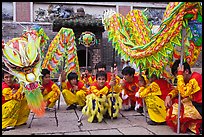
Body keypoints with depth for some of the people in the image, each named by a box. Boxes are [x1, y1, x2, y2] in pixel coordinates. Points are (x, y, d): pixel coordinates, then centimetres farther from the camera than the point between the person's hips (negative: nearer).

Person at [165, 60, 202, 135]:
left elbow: (183, 93, -31)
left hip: (199, 108, -9)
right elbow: (177, 90, 11)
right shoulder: (187, 80, 4)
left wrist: (180, 74, -27)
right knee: (172, 101, 7)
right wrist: (169, 96, -10)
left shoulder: (195, 78, -21)